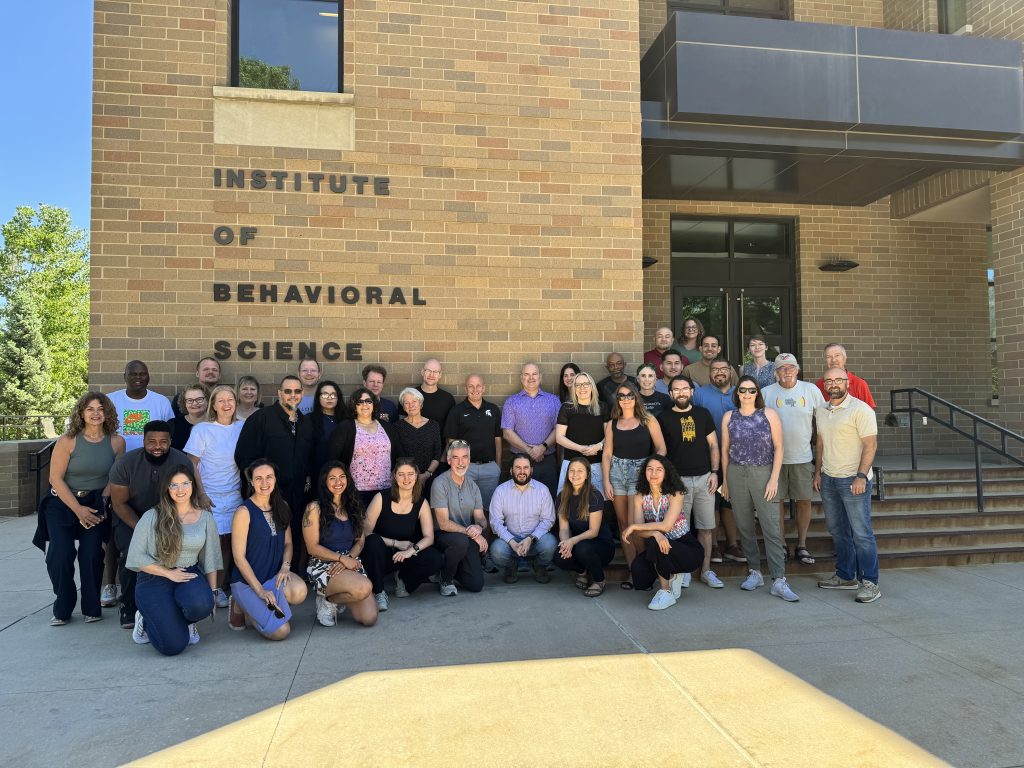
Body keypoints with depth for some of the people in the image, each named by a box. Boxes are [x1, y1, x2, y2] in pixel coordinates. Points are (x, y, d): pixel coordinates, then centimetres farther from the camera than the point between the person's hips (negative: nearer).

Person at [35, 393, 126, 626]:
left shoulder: (116, 442, -7)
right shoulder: (67, 440, -13)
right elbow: (56, 478, -12)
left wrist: (102, 503, -11)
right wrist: (78, 509, -15)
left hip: (95, 504, 1)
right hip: (62, 503, -1)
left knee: (92, 555, -9)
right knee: (60, 556, -9)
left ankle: (92, 608, 9)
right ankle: (62, 610, 12)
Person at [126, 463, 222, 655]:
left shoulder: (205, 517, 3)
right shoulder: (152, 517, -6)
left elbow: (209, 559, 9)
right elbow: (136, 557, -7)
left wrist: (212, 592, 5)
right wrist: (169, 573, -12)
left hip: (189, 575, 2)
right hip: (154, 580, -2)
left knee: (202, 605, -36)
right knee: (174, 646, -19)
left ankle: (185, 621, 5)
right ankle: (147, 620, 18)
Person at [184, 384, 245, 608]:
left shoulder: (242, 427, 5)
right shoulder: (202, 429, -4)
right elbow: (191, 464, -4)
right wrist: (200, 494, -9)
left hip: (234, 495, 3)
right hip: (209, 496, -3)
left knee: (228, 542, 1)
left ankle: (220, 588, 12)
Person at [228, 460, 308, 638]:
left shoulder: (281, 507, 6)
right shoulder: (244, 512, -11)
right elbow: (239, 557, -12)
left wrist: (285, 567, -9)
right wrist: (260, 591, -18)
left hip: (274, 575, 5)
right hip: (247, 581, -5)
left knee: (299, 591, -30)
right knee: (280, 631, -21)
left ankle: (257, 608, 3)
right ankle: (242, 608, 8)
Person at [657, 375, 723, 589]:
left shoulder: (703, 414, 8)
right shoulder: (664, 418, 3)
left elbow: (713, 445, 9)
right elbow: (660, 451, 4)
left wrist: (714, 472, 1)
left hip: (704, 478, 2)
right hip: (678, 480, -2)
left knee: (706, 527, 5)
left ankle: (706, 570, 15)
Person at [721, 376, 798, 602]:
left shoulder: (769, 414, 1)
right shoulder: (729, 417, 7)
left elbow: (778, 447, 0)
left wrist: (774, 478, -7)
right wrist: (725, 480, 10)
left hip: (763, 474, -2)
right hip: (736, 474, 2)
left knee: (771, 527, -7)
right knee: (744, 527, 8)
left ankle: (779, 581, -5)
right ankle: (754, 573, 20)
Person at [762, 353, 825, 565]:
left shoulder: (811, 390, 1)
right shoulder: (766, 393, -1)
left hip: (802, 457, 1)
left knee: (804, 500, 5)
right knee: (777, 500, 5)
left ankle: (802, 545, 19)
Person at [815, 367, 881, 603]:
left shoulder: (860, 409, -10)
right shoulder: (821, 411, 11)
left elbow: (871, 444, -14)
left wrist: (861, 476, -20)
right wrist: (818, 472, 14)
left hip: (853, 480, -7)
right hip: (828, 478, 7)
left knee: (861, 533, -4)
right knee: (838, 531, 14)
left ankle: (870, 582, 4)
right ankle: (845, 576, 26)